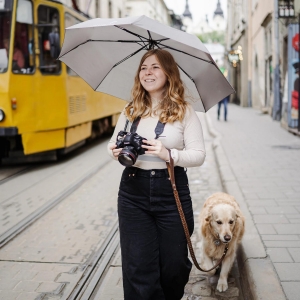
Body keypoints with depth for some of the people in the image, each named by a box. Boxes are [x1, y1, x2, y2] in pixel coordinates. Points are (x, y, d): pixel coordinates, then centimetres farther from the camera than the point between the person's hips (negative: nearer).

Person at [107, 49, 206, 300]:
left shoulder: (184, 112, -3)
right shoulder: (130, 111, 7)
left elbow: (199, 155, -8)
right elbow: (113, 143, 16)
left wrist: (169, 154, -24)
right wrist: (115, 151, -7)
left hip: (172, 193, -2)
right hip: (133, 193, 2)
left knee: (173, 265, 12)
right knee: (138, 268, 1)